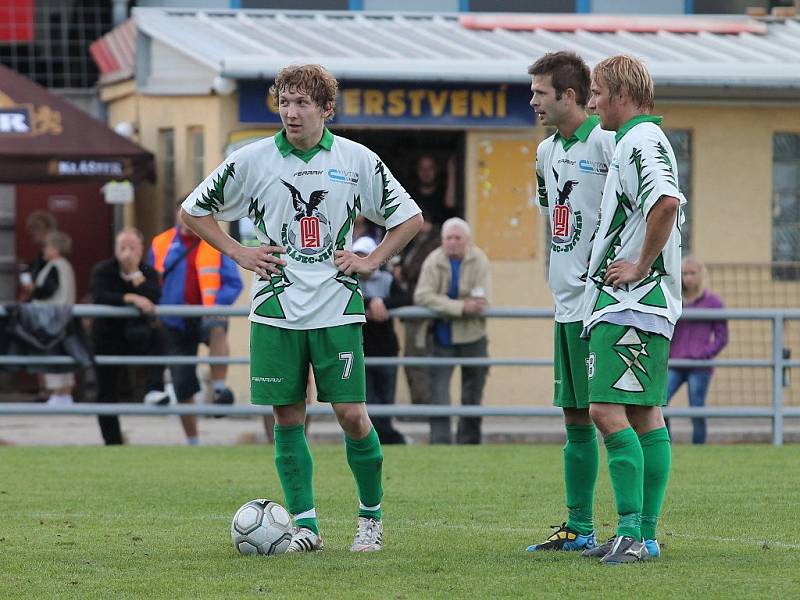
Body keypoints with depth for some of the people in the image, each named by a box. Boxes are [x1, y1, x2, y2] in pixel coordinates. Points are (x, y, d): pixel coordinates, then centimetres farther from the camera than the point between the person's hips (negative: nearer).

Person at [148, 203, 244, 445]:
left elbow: (233, 283, -4)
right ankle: (193, 442, 17)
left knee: (217, 327, -41)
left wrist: (216, 305, -20)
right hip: (176, 324, 3)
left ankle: (219, 389, -42)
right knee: (183, 386, 2)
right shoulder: (161, 244, 6)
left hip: (206, 316, -3)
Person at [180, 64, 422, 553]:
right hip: (277, 307, 1)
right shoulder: (253, 160, 0)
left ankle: (372, 515, 13)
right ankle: (305, 523, 9)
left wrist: (372, 261, 1)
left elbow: (410, 218, 11)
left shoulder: (358, 160, 0)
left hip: (337, 306, -1)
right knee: (287, 416, 1)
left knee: (351, 413, -5)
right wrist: (239, 254, 3)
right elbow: (194, 210, 11)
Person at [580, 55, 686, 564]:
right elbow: (665, 207, 31)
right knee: (645, 414, 10)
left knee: (608, 411, -14)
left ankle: (632, 534, -17)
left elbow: (667, 202, -30)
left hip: (629, 304, -11)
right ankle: (644, 535, 12)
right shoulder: (638, 141, 19)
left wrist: (641, 266, -21)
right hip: (639, 304, 11)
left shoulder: (642, 140, -13)